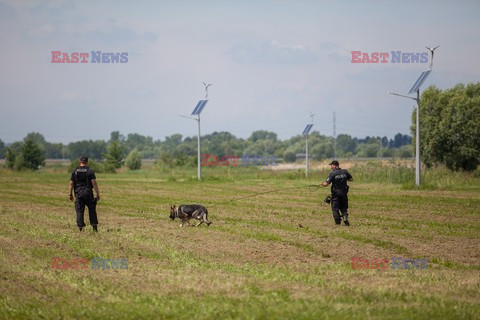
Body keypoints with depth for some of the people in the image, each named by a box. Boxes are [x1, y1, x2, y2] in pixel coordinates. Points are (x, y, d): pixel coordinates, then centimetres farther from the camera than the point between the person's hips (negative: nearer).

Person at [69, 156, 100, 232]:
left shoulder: (75, 171, 4)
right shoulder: (90, 171, -3)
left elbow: (71, 183, 3)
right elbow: (94, 183, -8)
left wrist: (70, 194, 9)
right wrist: (98, 194, -5)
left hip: (78, 193, 1)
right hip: (88, 193, -1)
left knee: (79, 211, 3)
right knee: (92, 210, 8)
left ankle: (80, 227, -2)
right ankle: (94, 227, 6)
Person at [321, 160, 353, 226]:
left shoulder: (332, 174, -14)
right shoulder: (345, 172, -1)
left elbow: (326, 184, -16)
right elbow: (351, 179, 9)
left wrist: (322, 184, 5)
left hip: (336, 193, -4)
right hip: (344, 193, 4)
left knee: (335, 208, 7)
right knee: (343, 207, 18)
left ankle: (337, 222, 3)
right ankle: (345, 217, -5)